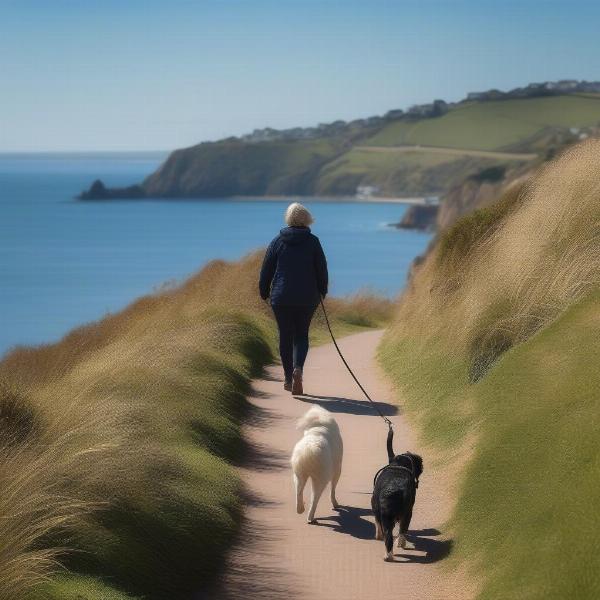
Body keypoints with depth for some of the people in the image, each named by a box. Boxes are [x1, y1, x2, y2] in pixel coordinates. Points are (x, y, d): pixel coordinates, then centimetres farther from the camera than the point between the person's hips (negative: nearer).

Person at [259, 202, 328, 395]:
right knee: (301, 335, 10)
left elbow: (266, 270, 3)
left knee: (285, 336, 10)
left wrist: (264, 292, 14)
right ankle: (298, 368, -16)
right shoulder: (313, 242, -2)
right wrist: (322, 292, 14)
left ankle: (289, 379, 12)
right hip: (307, 298, 0)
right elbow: (322, 269, 1)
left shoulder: (278, 241, 0)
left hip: (281, 298, 0)